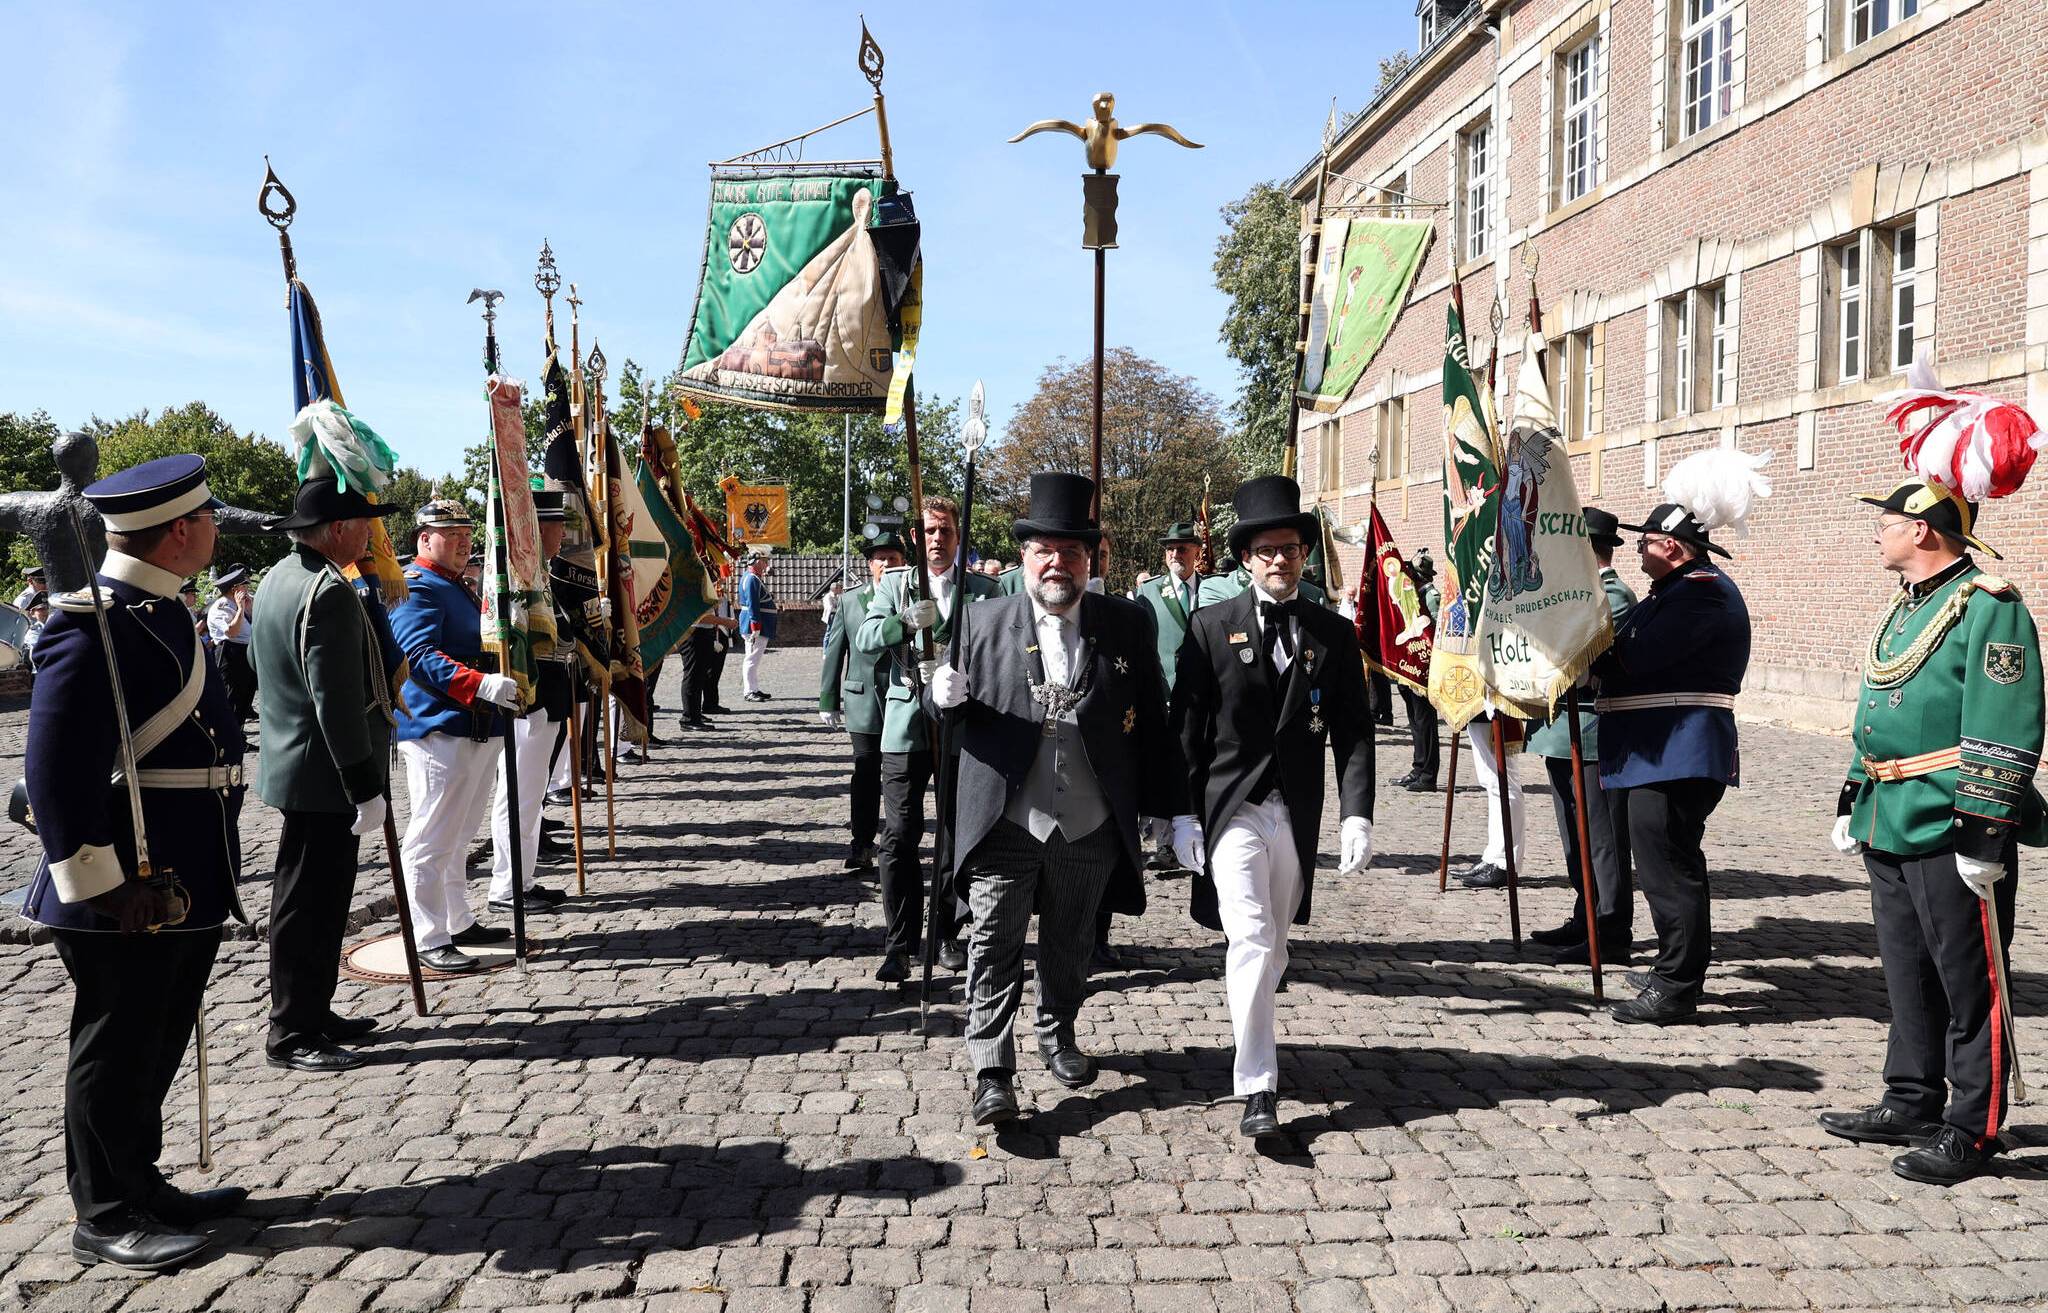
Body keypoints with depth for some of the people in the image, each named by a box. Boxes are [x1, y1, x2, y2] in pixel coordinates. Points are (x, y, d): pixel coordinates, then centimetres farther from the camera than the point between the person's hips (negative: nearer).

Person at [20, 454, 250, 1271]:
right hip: (127, 895, -10)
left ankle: (139, 1186, 33)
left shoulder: (160, 613, 12)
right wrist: (99, 886, -20)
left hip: (185, 889, 10)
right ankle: (105, 1218, 18)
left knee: (155, 1046, 19)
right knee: (116, 1051, 4)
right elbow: (58, 771, -22)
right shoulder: (95, 626, -19)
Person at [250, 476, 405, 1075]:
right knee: (309, 903, -1)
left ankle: (313, 1012, 28)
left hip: (294, 767, 10)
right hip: (323, 776, -10)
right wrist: (366, 788, -20)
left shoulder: (277, 579, 12)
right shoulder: (329, 592, -21)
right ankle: (291, 1035, 8)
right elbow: (337, 703, -25)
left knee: (320, 897, 18)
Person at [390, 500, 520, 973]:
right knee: (432, 839, -4)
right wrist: (481, 684, -35)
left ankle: (459, 921, 29)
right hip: (437, 730, -10)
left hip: (476, 730, 10)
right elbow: (421, 656, -25)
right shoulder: (415, 587, -12)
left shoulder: (459, 587, 20)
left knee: (457, 837, 19)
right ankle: (430, 940, 2)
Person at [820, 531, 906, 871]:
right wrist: (828, 700, 6)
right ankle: (862, 843, 11)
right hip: (863, 699, 1)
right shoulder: (849, 600, 6)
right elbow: (835, 651, 8)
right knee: (865, 772, 3)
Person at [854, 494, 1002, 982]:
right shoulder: (894, 584, 7)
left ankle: (946, 934, 24)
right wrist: (905, 623, -24)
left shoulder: (984, 589, 6)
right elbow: (863, 640, -6)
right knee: (899, 836, -4)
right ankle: (899, 946, 2)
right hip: (906, 724, 0)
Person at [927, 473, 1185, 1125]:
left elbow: (1152, 721, 3)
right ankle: (992, 1073, 13)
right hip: (1005, 825, -1)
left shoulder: (1126, 623, 0)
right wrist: (946, 697, -18)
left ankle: (1057, 1033, 41)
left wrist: (1164, 804, 3)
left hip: (1090, 829, 1)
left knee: (1070, 948, 19)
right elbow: (962, 711, 6)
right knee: (993, 953, 2)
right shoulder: (988, 620, 0)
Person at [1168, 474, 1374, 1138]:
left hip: (1297, 815, 3)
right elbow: (1186, 727, -2)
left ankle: (1249, 1035, 39)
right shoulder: (1211, 627, -1)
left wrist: (1356, 813, -8)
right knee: (1250, 941, -12)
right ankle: (1258, 1088, -5)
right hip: (1231, 809, -3)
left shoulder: (1334, 634, 5)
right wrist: (1182, 814, -6)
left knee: (1271, 948, 15)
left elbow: (1354, 732, 3)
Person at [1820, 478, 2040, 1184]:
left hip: (1950, 836, -9)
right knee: (1908, 976, 16)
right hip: (1890, 831, 9)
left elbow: (2005, 735, -18)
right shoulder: (1903, 607, 16)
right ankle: (1911, 1105, 28)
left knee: (1969, 987, 2)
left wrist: (1985, 834, -20)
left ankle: (1972, 1131, 12)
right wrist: (1853, 801, 22)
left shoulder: (1987, 607, -13)